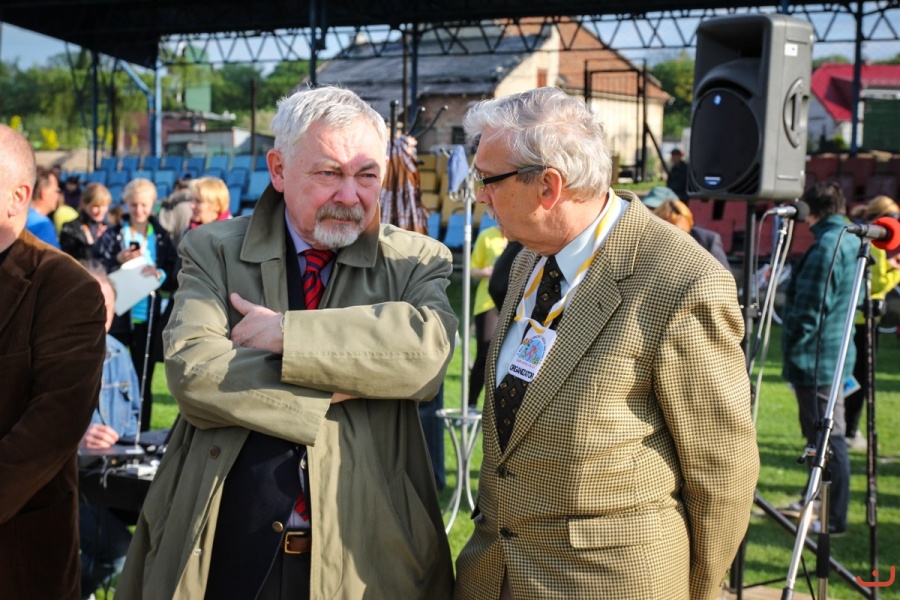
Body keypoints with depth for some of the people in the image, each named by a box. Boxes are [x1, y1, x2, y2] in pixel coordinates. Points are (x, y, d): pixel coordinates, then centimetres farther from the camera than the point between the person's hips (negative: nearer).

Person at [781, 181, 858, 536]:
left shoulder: (827, 246, -19)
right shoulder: (853, 241, 12)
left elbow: (811, 309, -21)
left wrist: (792, 353, -14)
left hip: (816, 359, -10)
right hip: (837, 357, 10)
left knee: (827, 437, -4)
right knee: (824, 436, 18)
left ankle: (833, 518, 1)